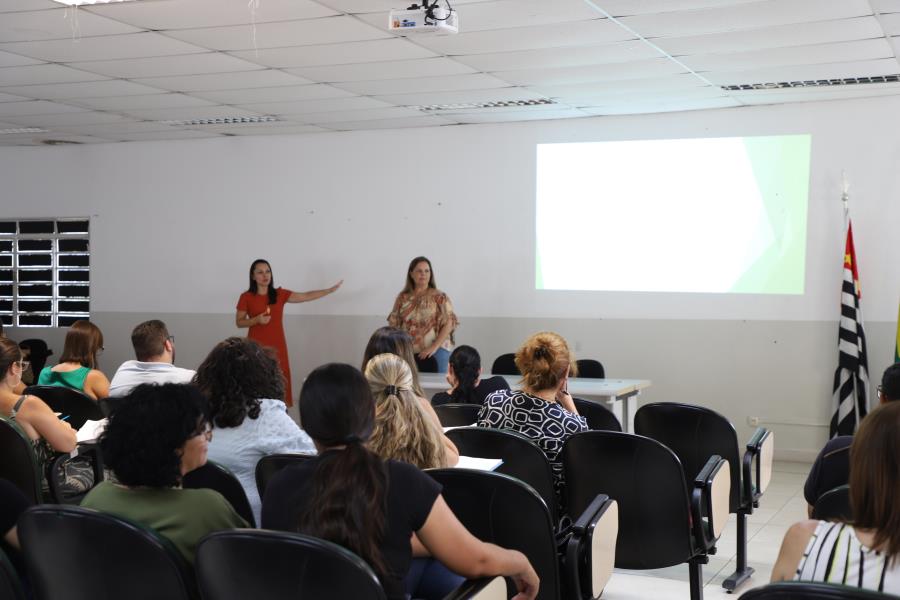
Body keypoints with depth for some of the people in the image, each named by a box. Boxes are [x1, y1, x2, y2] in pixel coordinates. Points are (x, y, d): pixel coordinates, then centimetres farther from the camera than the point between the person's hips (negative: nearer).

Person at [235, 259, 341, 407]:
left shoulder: (280, 294, 4)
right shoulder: (246, 298, -3)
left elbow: (306, 296, 2)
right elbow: (239, 322, 2)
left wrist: (331, 290, -3)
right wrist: (257, 319, -16)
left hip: (277, 347, 3)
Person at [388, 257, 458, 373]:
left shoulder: (440, 297, 0)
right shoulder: (403, 298, 9)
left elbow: (448, 324, -7)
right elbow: (394, 324, 10)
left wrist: (434, 347, -16)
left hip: (435, 351, -2)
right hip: (408, 352, 2)